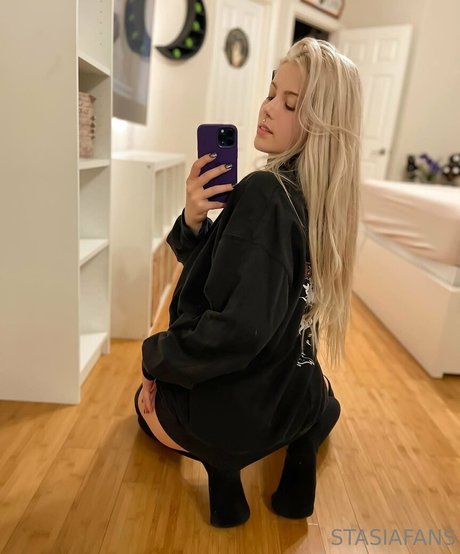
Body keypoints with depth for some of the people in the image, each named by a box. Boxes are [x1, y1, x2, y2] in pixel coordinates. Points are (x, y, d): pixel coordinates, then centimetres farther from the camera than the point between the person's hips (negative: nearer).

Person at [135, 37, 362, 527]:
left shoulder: (263, 194, -25)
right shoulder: (318, 195, 1)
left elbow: (237, 330, -31)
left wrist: (156, 356, -14)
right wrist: (194, 219, -14)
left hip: (235, 407, -7)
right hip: (294, 400, 8)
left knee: (148, 399, 28)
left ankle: (222, 468, 9)